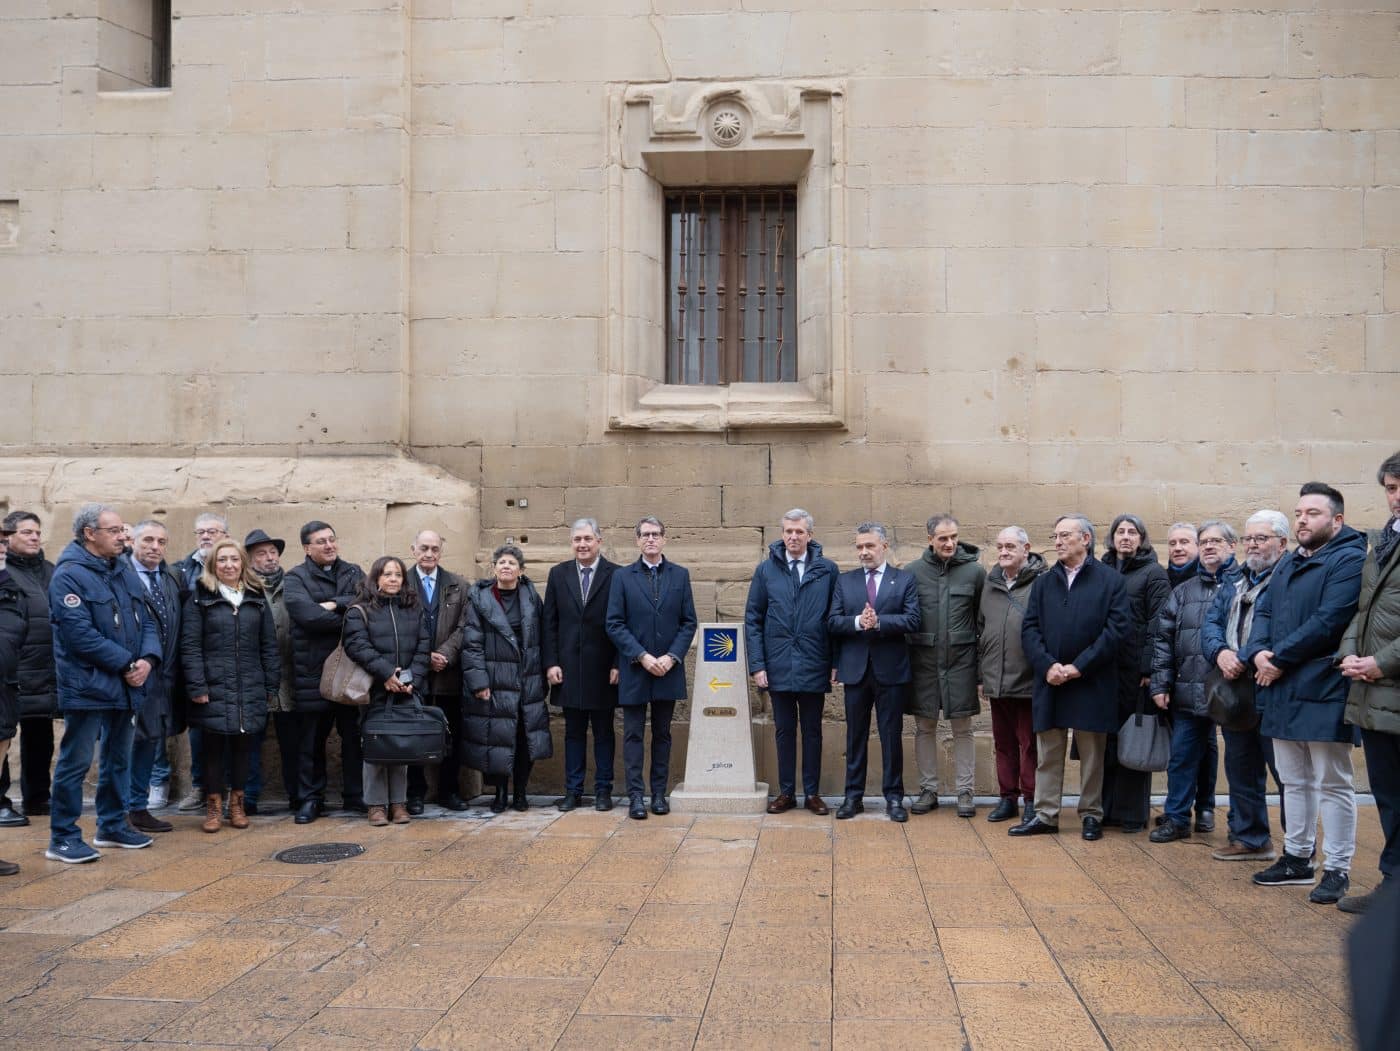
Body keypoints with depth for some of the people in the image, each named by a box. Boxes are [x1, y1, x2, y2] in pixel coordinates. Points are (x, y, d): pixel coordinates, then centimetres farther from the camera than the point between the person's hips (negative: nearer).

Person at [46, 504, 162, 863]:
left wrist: (148, 659, -8)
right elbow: (80, 633, -20)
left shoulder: (125, 570, 11)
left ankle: (112, 826, 29)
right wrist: (126, 663, -17)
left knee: (118, 759, 17)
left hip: (125, 685, 8)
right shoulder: (69, 575, -12)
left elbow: (145, 620, 11)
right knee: (76, 762, -2)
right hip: (88, 685, -8)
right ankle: (63, 838, 6)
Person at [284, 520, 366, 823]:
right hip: (313, 671, -3)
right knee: (311, 738, 5)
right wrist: (351, 619, -11)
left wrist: (336, 605, -15)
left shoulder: (354, 573, 13)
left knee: (354, 735, 8)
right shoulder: (295, 578, 0)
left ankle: (355, 795, 19)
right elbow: (307, 614, -17)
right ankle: (311, 798, 16)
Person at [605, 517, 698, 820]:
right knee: (633, 735, 0)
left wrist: (672, 657, -9)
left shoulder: (680, 575, 7)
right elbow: (614, 624, -3)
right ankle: (636, 796, 3)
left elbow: (689, 622, 4)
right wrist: (642, 656, -13)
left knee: (662, 734, 9)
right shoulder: (622, 576, 2)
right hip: (634, 670, -2)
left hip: (668, 669, 2)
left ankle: (659, 793, 15)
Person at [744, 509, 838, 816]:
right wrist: (757, 665, -4)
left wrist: (836, 663, -4)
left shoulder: (828, 570, 0)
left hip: (814, 666, -1)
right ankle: (786, 792, 19)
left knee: (812, 731, 9)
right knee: (784, 730, 10)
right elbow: (753, 620, 2)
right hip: (778, 665, 1)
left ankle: (812, 793, 19)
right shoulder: (766, 569, 2)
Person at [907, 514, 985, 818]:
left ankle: (965, 791, 14)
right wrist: (905, 658, 2)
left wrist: (983, 662, 2)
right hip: (923, 660, 1)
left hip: (961, 660, -1)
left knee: (963, 728, 5)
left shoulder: (975, 572, 0)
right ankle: (928, 789, 19)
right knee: (924, 727, 8)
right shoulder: (914, 572, 0)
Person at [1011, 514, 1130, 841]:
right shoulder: (1044, 582, 10)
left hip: (1092, 683, -3)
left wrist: (1079, 666, -14)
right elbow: (1029, 629, 5)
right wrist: (1048, 666, -11)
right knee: (1047, 754, 7)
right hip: (1049, 681, 3)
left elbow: (1118, 628, -10)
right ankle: (1045, 815, 14)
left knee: (1092, 754, 7)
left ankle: (1091, 814, 18)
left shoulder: (1111, 580, -2)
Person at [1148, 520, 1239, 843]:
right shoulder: (1183, 591, 13)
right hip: (1188, 693, 4)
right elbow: (1163, 638, 10)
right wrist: (1160, 683, 4)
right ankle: (1177, 819, 22)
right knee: (1182, 757, 10)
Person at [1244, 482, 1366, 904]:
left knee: (1331, 784, 0)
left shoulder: (1349, 559, -11)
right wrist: (1258, 653, -8)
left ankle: (1337, 869, 7)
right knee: (1295, 781, 16)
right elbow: (1264, 611, 11)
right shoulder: (1290, 561, 17)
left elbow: (1328, 621, -20)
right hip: (1283, 689, 8)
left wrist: (1279, 659, -16)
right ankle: (1297, 858, 25)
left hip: (1324, 691, -8)